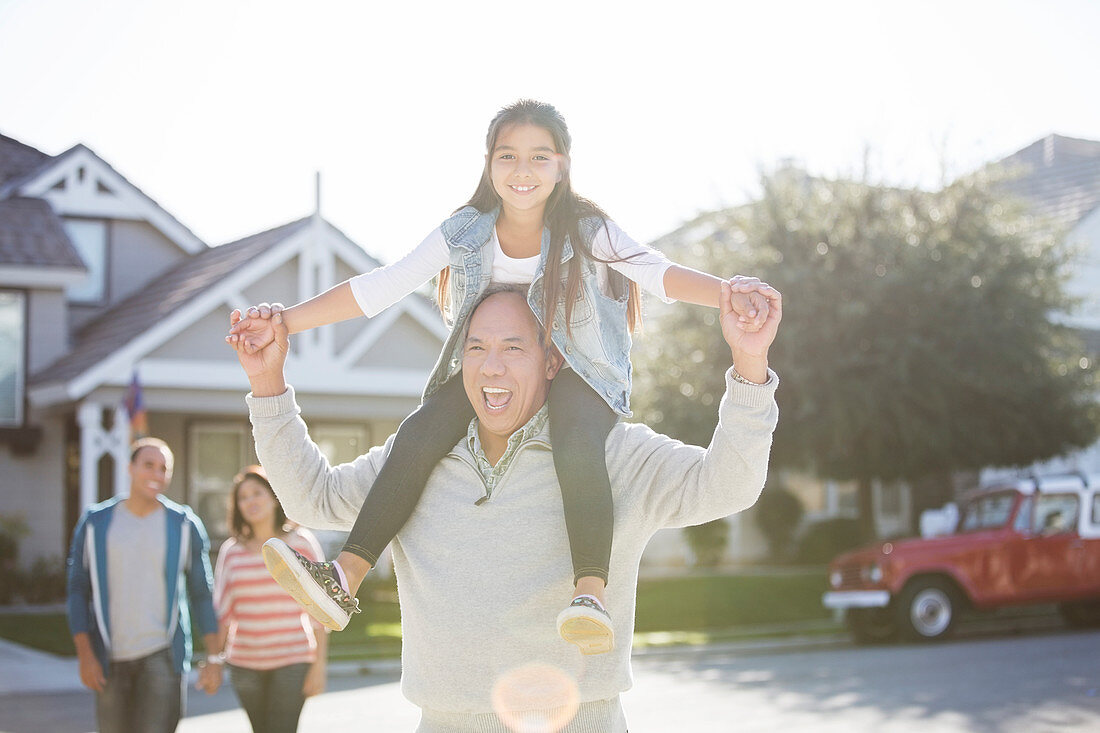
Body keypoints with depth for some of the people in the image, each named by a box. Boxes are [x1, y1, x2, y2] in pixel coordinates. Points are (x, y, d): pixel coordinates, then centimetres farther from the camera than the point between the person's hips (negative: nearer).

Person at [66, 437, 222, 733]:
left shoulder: (184, 525, 3)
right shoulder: (95, 523, 4)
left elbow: (202, 594, 5)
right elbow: (78, 591, 4)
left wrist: (214, 657, 0)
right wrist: (85, 654, -4)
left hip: (162, 656, -2)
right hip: (110, 660, 2)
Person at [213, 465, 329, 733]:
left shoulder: (301, 543, 0)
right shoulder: (232, 551, 6)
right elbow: (222, 611, 8)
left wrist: (319, 664, -5)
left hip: (292, 660, -3)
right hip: (245, 662, 3)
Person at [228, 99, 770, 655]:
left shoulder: (587, 231, -8)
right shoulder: (464, 235, -2)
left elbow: (657, 271, -22)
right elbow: (376, 289, -5)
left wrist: (730, 292, -43)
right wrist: (284, 322, -13)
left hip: (577, 371, -2)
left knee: (575, 444, -37)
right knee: (421, 431, -24)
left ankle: (590, 592, -41)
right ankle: (344, 579, -30)